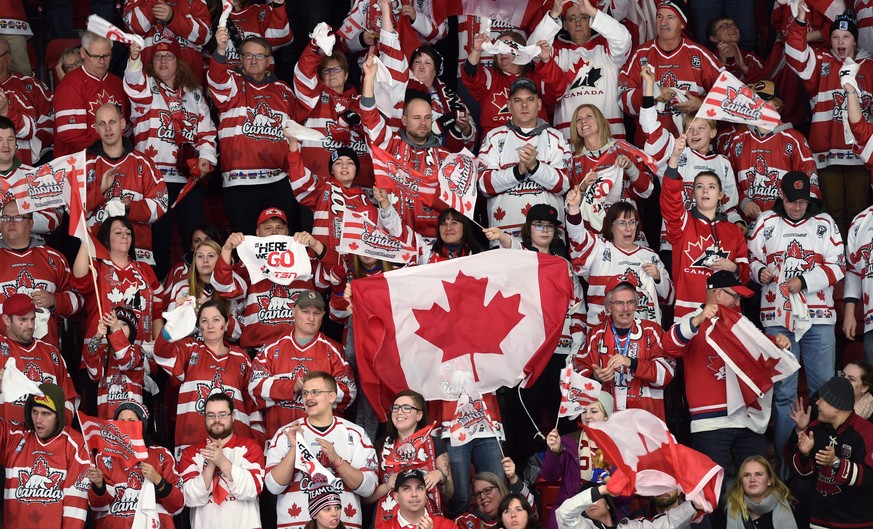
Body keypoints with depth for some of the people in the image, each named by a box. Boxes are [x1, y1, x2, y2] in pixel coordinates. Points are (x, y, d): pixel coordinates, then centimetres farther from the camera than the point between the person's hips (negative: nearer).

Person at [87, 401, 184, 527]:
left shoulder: (162, 455, 8)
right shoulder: (105, 456, 10)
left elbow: (177, 506, 3)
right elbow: (99, 505, 1)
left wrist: (158, 480, -11)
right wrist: (98, 484, -17)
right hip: (113, 524, 1)